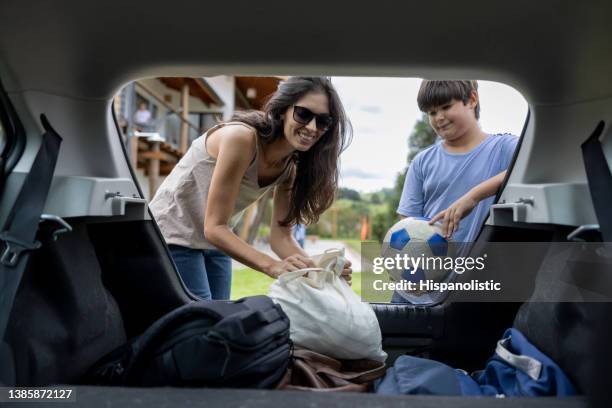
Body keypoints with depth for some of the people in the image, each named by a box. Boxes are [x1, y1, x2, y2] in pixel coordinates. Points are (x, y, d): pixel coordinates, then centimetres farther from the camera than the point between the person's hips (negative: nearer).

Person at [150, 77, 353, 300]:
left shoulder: (292, 167, -7)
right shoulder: (241, 137, -28)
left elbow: (280, 235, -9)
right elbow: (214, 227, -29)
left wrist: (318, 267, -27)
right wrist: (272, 266, -41)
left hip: (215, 242, 7)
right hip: (174, 236, -6)